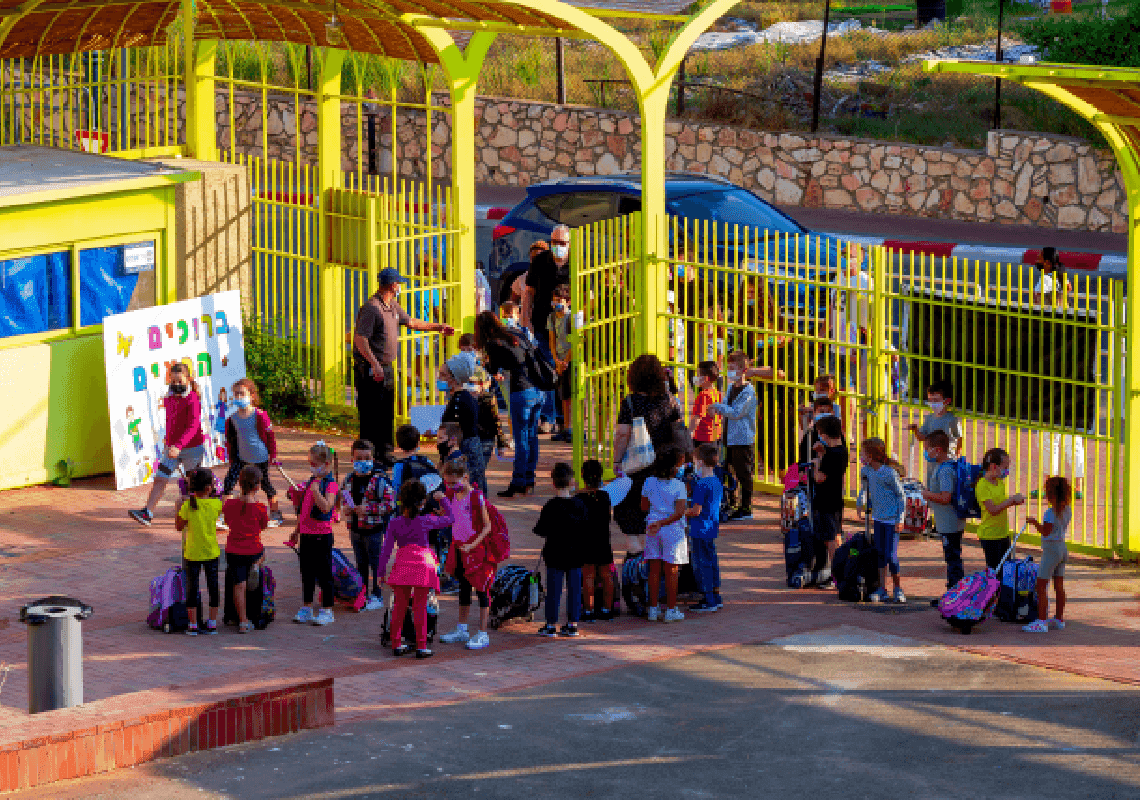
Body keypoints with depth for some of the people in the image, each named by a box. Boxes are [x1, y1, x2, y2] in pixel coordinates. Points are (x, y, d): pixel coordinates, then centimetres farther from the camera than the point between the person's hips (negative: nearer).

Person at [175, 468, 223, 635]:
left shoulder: (188, 506, -14)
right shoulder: (216, 504, -10)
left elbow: (178, 527, -4)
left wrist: (178, 509, 5)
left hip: (192, 554, -1)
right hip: (211, 552, 1)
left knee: (192, 588, 8)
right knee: (213, 587, 12)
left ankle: (193, 625, 8)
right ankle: (212, 624, 15)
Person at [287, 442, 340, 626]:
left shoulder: (331, 485, -11)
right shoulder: (310, 482, 13)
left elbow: (326, 507, -25)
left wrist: (316, 490, -29)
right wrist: (297, 530, 20)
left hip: (322, 535, -8)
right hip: (306, 534, 8)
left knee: (323, 573, 0)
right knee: (306, 573, 13)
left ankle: (326, 611, 8)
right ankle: (306, 609, 22)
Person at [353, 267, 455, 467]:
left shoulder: (393, 306, 14)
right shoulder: (371, 308, -17)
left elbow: (411, 322, 31)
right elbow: (360, 338, -22)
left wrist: (438, 327, 35)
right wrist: (375, 364, -28)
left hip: (388, 367, 10)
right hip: (371, 369, -10)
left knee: (387, 414, 14)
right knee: (371, 414, -7)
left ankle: (385, 454, 21)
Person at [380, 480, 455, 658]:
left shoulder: (394, 523, 6)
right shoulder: (425, 521, 1)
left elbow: (386, 549, 5)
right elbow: (450, 518, 16)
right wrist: (443, 499, 28)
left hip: (402, 565, 2)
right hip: (423, 563, -2)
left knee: (399, 605, 11)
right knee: (420, 607, 2)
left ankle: (396, 644, 15)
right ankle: (421, 646, 3)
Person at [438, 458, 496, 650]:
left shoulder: (477, 497, -16)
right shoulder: (452, 496, 5)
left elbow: (487, 526, -15)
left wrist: (472, 545, -24)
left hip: (477, 548, -7)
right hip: (459, 548, 7)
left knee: (481, 589, -1)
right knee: (464, 589, 16)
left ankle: (482, 634, 2)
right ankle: (461, 631, 25)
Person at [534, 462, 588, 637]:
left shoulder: (551, 506, -14)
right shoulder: (579, 505, -1)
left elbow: (541, 530, -12)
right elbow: (585, 526, 8)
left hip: (556, 553, -4)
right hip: (576, 553, 4)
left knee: (553, 589, 3)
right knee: (574, 588, 10)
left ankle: (551, 625, 5)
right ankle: (572, 624, 14)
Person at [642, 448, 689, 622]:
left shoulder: (649, 483, 0)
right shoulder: (679, 486, -11)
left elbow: (644, 507, 9)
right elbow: (680, 511, -19)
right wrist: (662, 523, -18)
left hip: (652, 527, 4)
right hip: (673, 530, -4)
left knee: (654, 569, 8)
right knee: (671, 570, 2)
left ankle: (653, 608, 10)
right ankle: (671, 610, 6)